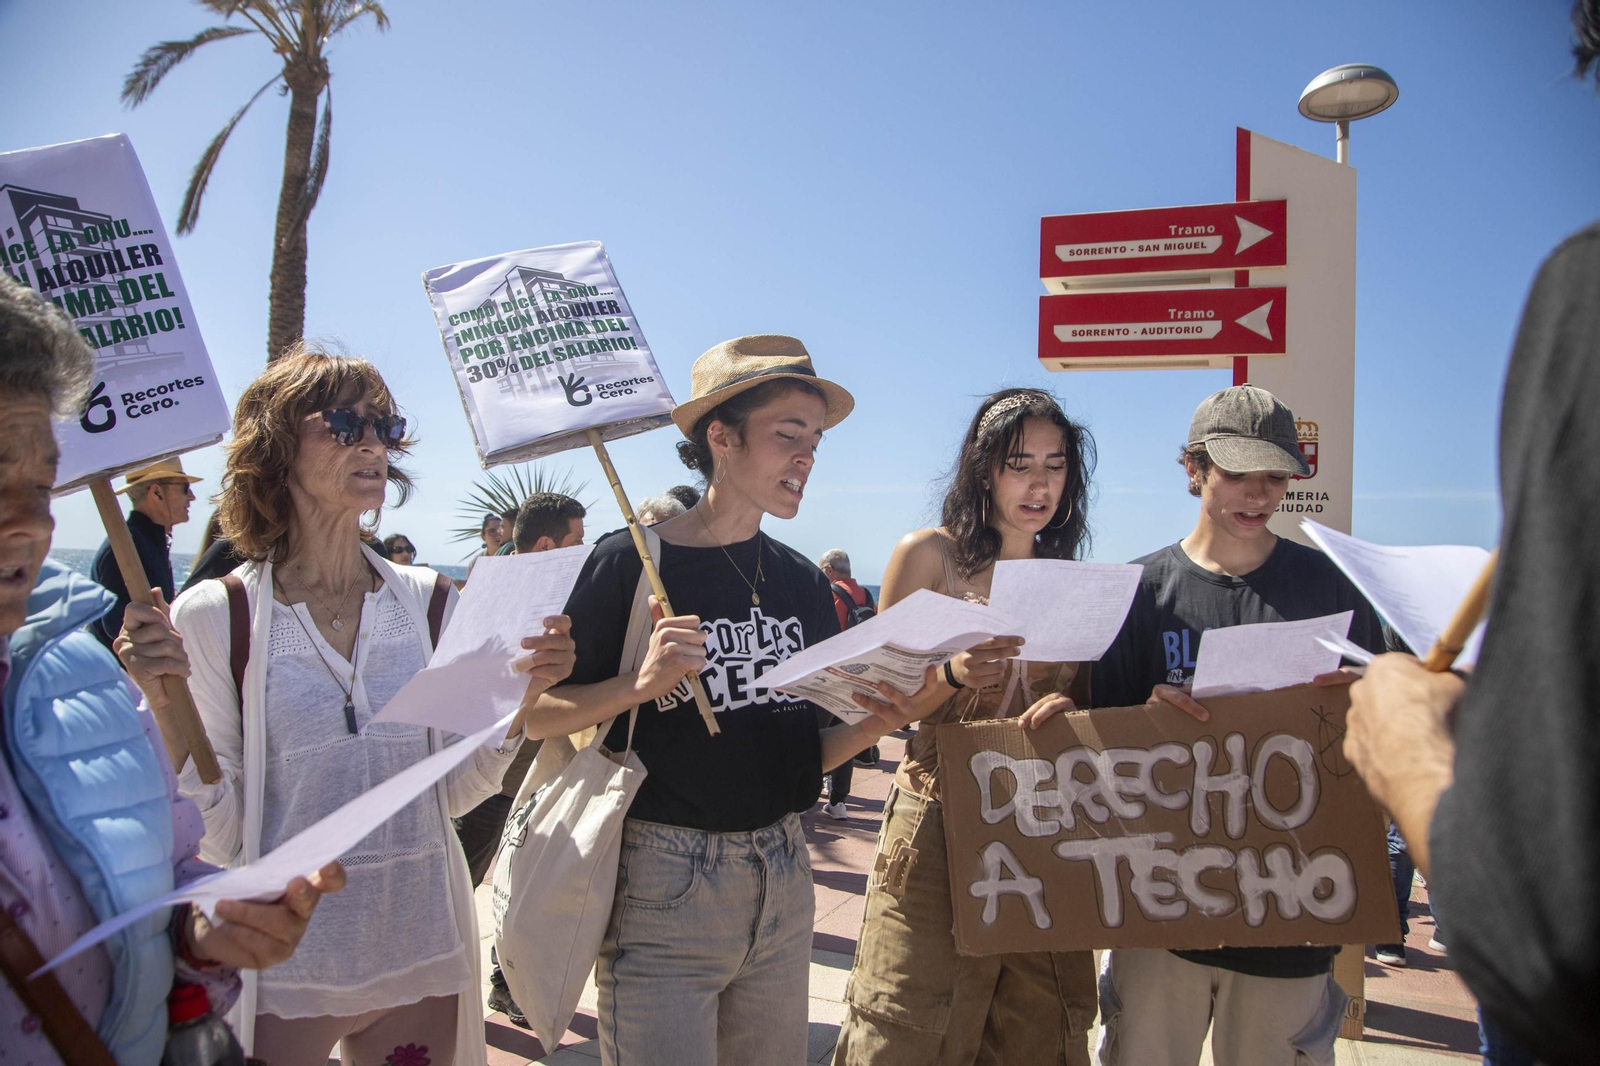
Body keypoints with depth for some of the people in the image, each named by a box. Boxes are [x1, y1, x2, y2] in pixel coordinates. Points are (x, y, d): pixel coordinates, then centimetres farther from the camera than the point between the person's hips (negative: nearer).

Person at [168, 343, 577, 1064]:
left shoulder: (433, 604, -1)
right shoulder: (213, 617, -9)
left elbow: (455, 791, 0)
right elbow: (217, 831, -9)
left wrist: (518, 696, -15)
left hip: (423, 954, 3)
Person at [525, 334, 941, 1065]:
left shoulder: (804, 583, 6)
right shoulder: (631, 563, -10)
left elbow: (807, 752, 10)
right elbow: (537, 717, -8)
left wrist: (874, 725, -10)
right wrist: (643, 685, -24)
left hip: (782, 875, 5)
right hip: (662, 878, -5)